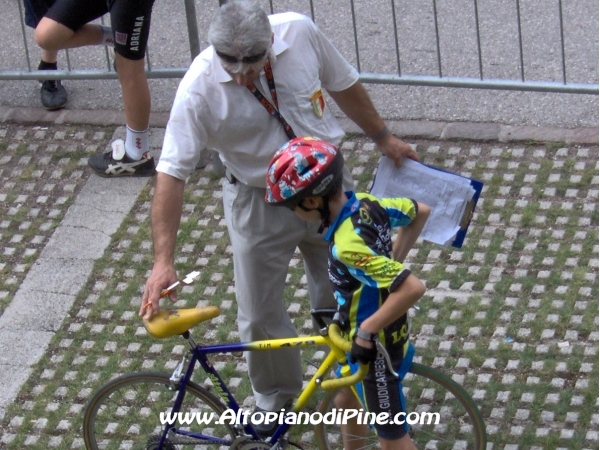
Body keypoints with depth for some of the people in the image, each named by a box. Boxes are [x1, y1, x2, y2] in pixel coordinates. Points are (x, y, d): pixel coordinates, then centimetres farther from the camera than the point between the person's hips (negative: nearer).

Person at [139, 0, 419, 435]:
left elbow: (343, 84, 1)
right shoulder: (200, 88, -26)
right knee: (261, 317, 7)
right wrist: (164, 260, -31)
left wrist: (383, 137, 12)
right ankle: (276, 402, 33)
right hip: (259, 204, -2)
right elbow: (171, 174, -26)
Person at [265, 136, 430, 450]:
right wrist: (392, 261, 9)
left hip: (375, 346, -9)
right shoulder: (365, 203, -10)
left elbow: (413, 288, -40)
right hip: (372, 334, 9)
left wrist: (367, 330, -30)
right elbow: (421, 212, 6)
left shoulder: (348, 246, -35)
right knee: (347, 399, 32)